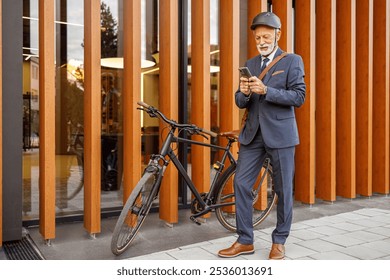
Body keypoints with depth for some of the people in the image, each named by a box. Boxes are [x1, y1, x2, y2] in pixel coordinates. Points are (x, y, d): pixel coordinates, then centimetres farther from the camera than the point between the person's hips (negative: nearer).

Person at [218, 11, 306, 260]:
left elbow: (299, 96, -10)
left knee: (283, 190, 4)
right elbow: (240, 102, 11)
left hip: (280, 134, -4)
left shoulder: (292, 61, 0)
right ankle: (245, 241, 14)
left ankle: (279, 242, 20)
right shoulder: (250, 64, 13)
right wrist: (244, 92, -13)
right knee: (241, 184, 1)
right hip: (253, 134, 5)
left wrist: (265, 90, -21)